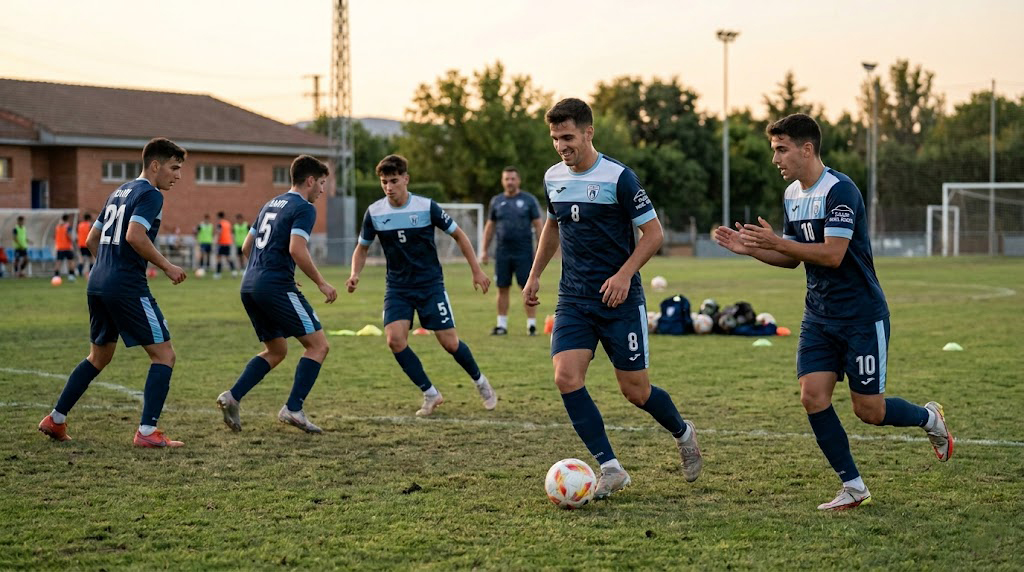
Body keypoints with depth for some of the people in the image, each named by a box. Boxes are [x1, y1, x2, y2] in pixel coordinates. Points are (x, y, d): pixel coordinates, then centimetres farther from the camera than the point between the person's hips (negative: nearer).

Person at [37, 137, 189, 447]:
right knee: (164, 355, -3)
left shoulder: (120, 192, 20)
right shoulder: (150, 195, -8)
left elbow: (92, 239, 23)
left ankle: (55, 420, 25)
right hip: (128, 287, -9)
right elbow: (135, 236, -23)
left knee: (99, 356, 23)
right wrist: (167, 267, -14)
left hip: (98, 284, 9)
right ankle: (147, 431, -9)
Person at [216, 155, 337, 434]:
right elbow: (297, 249, -19)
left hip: (249, 286, 9)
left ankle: (232, 397, 5)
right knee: (318, 345, -2)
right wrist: (321, 283, -10)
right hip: (276, 285, -9)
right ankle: (293, 409, -10)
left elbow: (246, 246, 24)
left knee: (276, 350, 20)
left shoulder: (271, 204, 21)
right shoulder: (304, 208, -6)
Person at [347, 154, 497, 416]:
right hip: (397, 288, 2)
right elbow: (362, 247, 10)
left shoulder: (427, 207, -12)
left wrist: (476, 271, -2)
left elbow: (459, 235, 0)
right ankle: (430, 394, -1)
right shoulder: (374, 213, -6)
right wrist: (355, 274, -9)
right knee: (395, 339, -18)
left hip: (430, 284, -2)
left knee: (449, 343, -4)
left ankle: (480, 381, 26)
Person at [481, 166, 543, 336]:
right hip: (502, 252, 3)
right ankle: (502, 325, 11)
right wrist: (484, 250, 10)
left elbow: (538, 225, 2)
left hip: (524, 252, -3)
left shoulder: (528, 200, 2)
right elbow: (490, 226, 15)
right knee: (502, 288, 4)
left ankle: (531, 324, 0)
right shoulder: (496, 201, 10)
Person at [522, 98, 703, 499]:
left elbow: (653, 232, -9)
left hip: (620, 300, -5)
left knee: (636, 391, 0)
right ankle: (610, 469, -8)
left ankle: (683, 434, 33)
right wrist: (535, 276, 19)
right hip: (573, 299, 5)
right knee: (566, 377, -16)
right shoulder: (553, 178, 5)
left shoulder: (618, 177, -12)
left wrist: (625, 274, -21)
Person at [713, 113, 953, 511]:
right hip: (819, 316, 7)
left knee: (869, 411, -2)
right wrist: (750, 249, 1)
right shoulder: (791, 195, 9)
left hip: (861, 315, -7)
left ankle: (929, 418, 30)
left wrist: (776, 242, -22)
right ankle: (853, 488, 5)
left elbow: (832, 254, -25)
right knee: (813, 397, -6)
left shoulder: (840, 190, -18)